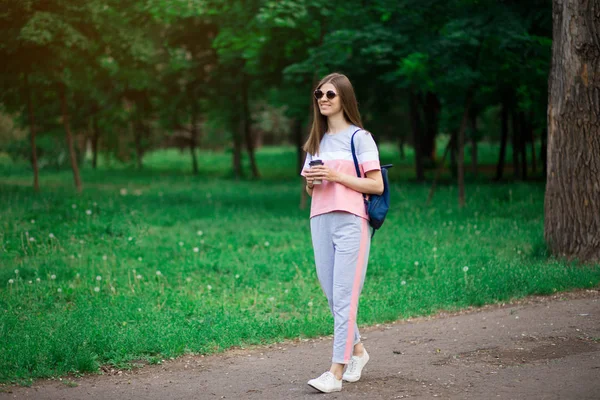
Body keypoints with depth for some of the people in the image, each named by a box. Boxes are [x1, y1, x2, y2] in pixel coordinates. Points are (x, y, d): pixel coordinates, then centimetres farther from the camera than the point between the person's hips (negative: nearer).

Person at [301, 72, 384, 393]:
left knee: (344, 295, -10)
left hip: (351, 222, -6)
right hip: (320, 221, 6)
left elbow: (376, 185, -7)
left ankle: (335, 372, -12)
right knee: (331, 294, 8)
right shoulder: (316, 141, 17)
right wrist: (311, 181, -2)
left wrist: (335, 176, -15)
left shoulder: (359, 137, -1)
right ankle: (357, 350, 28)